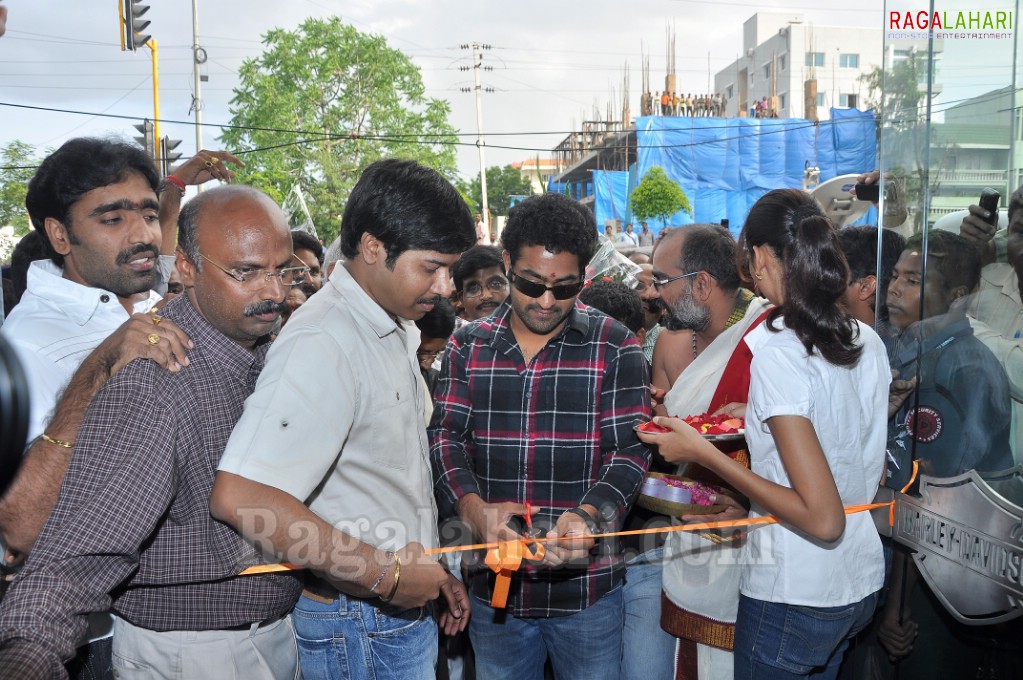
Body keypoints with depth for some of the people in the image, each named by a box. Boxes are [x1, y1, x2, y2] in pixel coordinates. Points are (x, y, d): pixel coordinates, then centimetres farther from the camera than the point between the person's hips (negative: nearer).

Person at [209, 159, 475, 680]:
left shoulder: (397, 330, 7)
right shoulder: (322, 345, -24)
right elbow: (239, 497, -34)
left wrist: (430, 572, 15)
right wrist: (386, 574, -26)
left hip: (406, 609, 8)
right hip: (358, 632, -8)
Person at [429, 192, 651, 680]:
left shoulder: (615, 347, -4)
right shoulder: (467, 346, 3)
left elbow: (631, 448, -9)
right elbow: (445, 436, -4)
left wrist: (588, 516, -28)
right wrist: (474, 508, -23)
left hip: (586, 588, -2)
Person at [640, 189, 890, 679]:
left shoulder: (775, 351, -22)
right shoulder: (866, 340, 0)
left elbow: (822, 519, -25)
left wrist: (702, 453, -21)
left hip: (795, 597, -7)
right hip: (862, 582, 7)